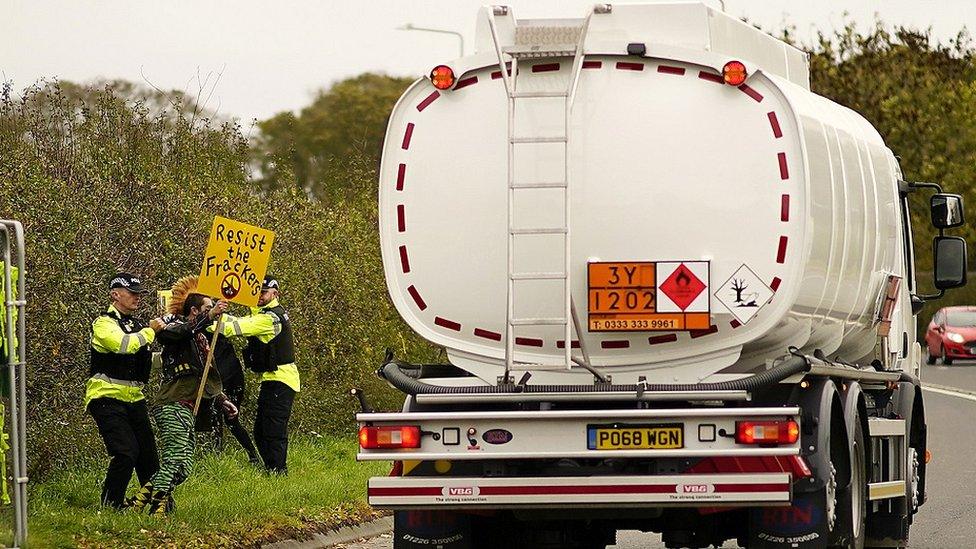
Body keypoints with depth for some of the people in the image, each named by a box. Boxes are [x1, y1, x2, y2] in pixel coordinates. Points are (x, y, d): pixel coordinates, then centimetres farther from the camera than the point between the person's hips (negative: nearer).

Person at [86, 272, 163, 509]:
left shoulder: (137, 326, 17)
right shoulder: (104, 323, -8)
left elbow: (148, 360, 23)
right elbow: (124, 345, -27)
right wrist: (150, 331, -14)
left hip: (133, 398, 8)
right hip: (107, 398, -8)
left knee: (148, 454, 6)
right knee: (126, 452, -17)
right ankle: (111, 505, -5)